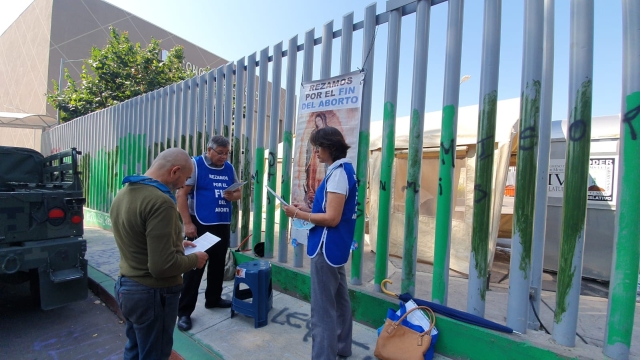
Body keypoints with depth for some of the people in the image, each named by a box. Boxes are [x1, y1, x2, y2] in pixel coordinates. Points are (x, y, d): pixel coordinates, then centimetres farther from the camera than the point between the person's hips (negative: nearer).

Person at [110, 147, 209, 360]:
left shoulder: (124, 192, 3)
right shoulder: (160, 201, -28)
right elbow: (162, 266, -30)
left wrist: (175, 244, 13)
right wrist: (194, 259, -13)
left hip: (126, 285, 9)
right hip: (152, 294, -9)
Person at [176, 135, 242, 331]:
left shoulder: (229, 168, 9)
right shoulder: (195, 165, -7)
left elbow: (238, 192, 16)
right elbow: (181, 194, -11)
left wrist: (232, 196, -9)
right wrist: (188, 223, -16)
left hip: (223, 225, 6)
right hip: (201, 225, -5)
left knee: (218, 264, 16)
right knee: (194, 267, 2)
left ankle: (213, 298, 35)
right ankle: (184, 311, 16)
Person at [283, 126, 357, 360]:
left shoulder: (338, 172, -19)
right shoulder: (344, 170, 11)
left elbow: (332, 218, -24)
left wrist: (298, 214, -14)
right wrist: (308, 209, 8)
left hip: (327, 247, -11)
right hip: (336, 246, 11)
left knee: (322, 308, 1)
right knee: (338, 300, 22)